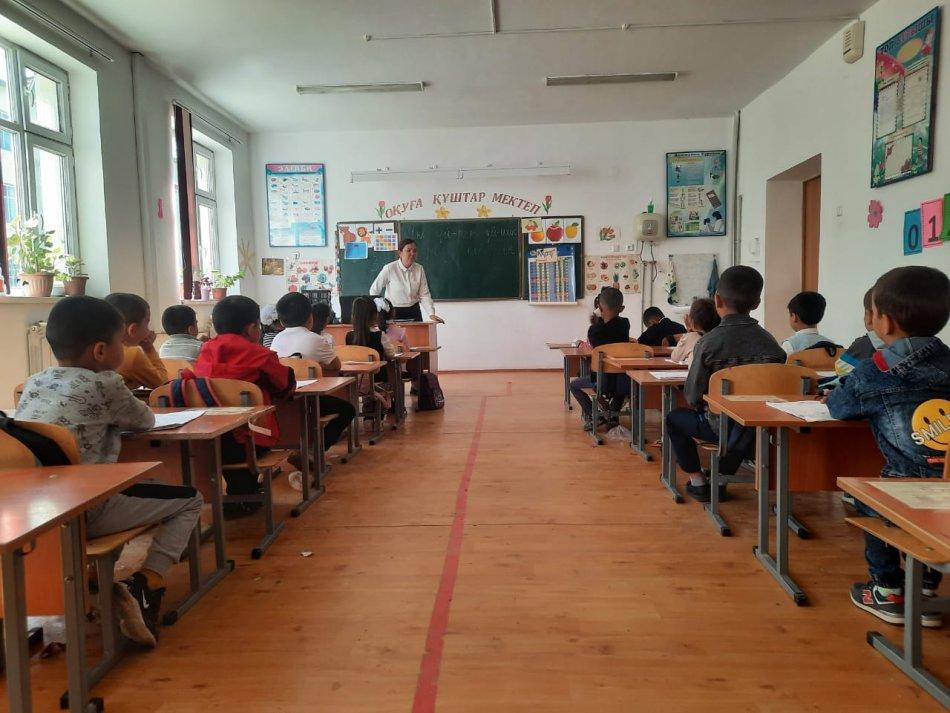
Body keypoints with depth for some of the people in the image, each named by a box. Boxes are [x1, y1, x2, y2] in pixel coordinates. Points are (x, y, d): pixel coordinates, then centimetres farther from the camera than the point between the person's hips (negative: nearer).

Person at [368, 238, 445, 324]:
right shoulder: (389, 269, -11)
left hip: (414, 312, 3)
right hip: (394, 313, -3)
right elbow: (374, 290, -2)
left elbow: (424, 294, -3)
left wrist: (431, 313, -16)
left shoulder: (419, 269, -2)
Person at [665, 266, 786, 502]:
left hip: (722, 427, -4)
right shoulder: (770, 342, -6)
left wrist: (696, 404, 9)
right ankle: (722, 475, 38)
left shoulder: (708, 343, -17)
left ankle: (697, 480, 20)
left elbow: (693, 398, -14)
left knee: (674, 418, 21)